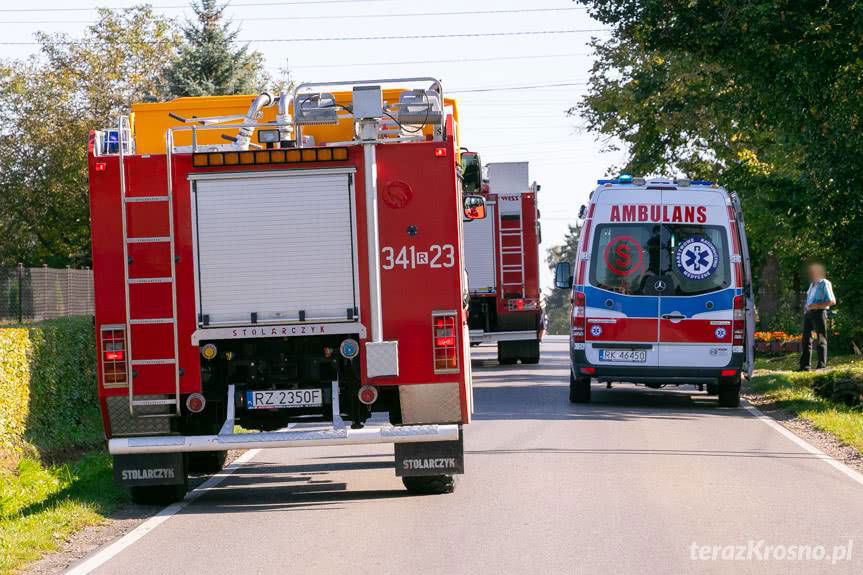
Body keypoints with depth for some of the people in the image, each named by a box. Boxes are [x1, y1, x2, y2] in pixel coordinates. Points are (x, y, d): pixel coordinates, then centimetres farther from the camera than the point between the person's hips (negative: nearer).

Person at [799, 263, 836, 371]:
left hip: (818, 313, -8)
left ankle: (822, 365, -2)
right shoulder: (812, 284, 20)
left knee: (821, 340, -4)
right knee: (806, 339, 5)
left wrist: (817, 305, -18)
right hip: (808, 313, 8)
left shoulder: (824, 283, -5)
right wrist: (806, 307, 11)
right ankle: (805, 365, 7)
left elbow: (832, 301, -12)